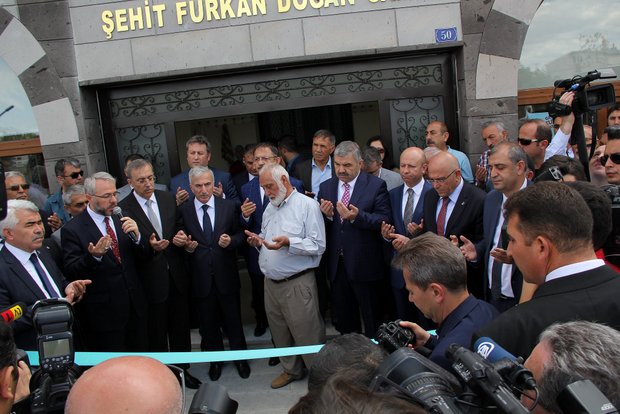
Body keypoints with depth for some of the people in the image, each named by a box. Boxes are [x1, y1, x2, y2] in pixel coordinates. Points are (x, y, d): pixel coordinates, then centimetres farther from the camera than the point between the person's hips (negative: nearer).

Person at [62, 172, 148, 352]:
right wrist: (93, 256, -32)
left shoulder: (121, 221, 6)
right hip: (104, 314, -5)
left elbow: (143, 256, 8)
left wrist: (136, 235, -12)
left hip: (135, 308, 5)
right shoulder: (73, 229, -10)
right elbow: (71, 273, -14)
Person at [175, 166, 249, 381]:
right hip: (200, 279, 0)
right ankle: (215, 360, 39)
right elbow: (181, 243, 1)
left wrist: (231, 241, -19)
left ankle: (240, 357, 38)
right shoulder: (183, 211, -5)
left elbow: (240, 235, 1)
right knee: (208, 324, 17)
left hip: (226, 276, 0)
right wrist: (186, 246, -21)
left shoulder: (229, 206, -4)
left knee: (233, 321, 15)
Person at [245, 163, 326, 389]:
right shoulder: (270, 209, 16)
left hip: (297, 283, -7)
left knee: (307, 333, -1)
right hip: (271, 282, 8)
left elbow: (318, 245, -15)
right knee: (280, 332, 17)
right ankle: (291, 369, 36)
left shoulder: (307, 205, -9)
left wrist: (288, 243, -26)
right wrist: (258, 241, 4)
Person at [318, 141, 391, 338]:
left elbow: (385, 220, -14)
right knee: (343, 322, 19)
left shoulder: (376, 185, -6)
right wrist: (326, 215, -14)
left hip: (365, 265, -4)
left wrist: (357, 216, -28)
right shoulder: (326, 187, 7)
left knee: (373, 323, 10)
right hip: (336, 265, 5)